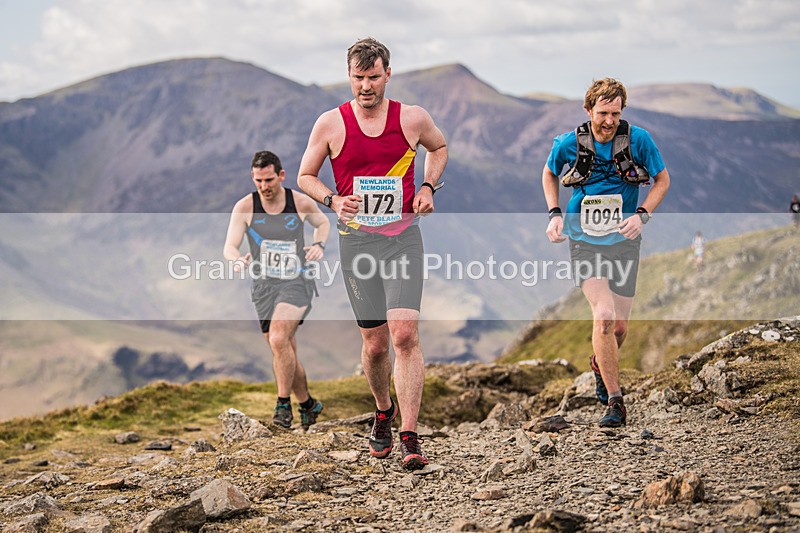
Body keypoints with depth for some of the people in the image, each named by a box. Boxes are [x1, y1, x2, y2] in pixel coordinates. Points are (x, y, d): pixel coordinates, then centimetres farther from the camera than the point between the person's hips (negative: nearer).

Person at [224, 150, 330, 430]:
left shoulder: (302, 203, -4)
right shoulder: (245, 207, -5)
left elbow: (323, 223, 17)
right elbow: (229, 246, -8)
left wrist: (319, 244, -3)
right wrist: (238, 260, -31)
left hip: (296, 283, -2)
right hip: (264, 285, 3)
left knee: (279, 340, -25)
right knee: (286, 353, 8)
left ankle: (284, 404, -13)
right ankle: (308, 404, 29)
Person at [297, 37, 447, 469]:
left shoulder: (413, 118, 1)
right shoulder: (331, 124, -1)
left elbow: (439, 147, 22)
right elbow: (305, 177, 8)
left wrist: (427, 187, 5)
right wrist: (333, 200, -12)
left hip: (403, 238, -1)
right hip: (357, 241, 1)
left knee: (405, 334, -15)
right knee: (375, 343, 6)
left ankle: (409, 438, -13)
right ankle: (383, 412, 36)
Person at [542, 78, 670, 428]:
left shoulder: (638, 140, -8)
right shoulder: (568, 143, -7)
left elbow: (662, 179, 5)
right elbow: (549, 174, 14)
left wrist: (641, 215, -10)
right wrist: (555, 214, 0)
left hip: (623, 240, 2)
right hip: (584, 239, -1)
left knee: (619, 325, 6)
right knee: (604, 316, -19)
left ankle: (601, 363, 42)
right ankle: (615, 403, -9)